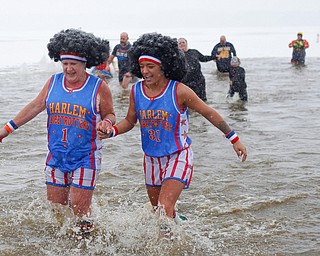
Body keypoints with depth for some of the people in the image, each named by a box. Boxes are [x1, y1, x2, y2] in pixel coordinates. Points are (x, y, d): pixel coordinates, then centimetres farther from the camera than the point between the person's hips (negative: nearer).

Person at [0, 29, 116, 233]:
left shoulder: (99, 88, -7)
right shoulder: (53, 82, 3)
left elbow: (110, 115, 4)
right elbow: (36, 106, 11)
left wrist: (106, 123, -21)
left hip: (85, 158, -4)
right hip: (56, 157, 4)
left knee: (80, 211, -6)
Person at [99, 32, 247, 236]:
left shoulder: (179, 91, -18)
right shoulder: (136, 91, -6)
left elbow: (209, 114, -8)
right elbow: (129, 121, 8)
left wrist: (234, 139, -2)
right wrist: (111, 132, -13)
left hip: (178, 157, -5)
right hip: (151, 158, 5)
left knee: (165, 207, -21)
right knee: (158, 209, 20)